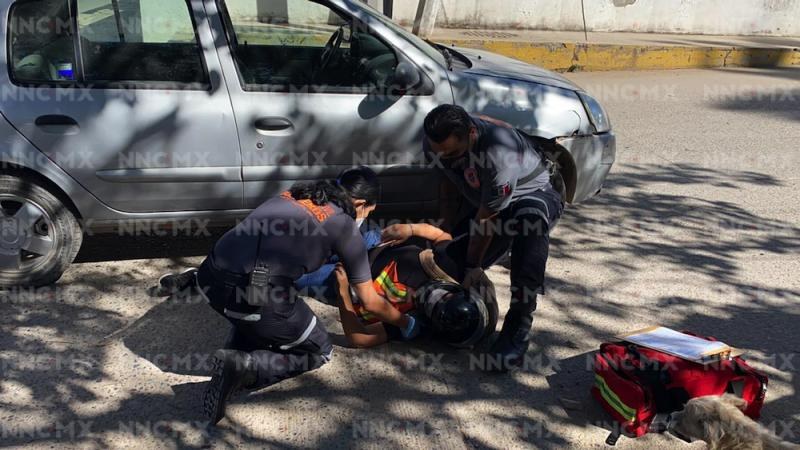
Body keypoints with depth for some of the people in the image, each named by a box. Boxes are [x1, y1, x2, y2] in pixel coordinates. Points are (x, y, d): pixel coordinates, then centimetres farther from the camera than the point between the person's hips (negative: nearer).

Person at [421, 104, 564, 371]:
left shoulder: (499, 154, -38)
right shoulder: (435, 143, -17)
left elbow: (485, 219, -28)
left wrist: (472, 265, -16)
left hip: (536, 195, -6)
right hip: (487, 202, 6)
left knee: (530, 214, -43)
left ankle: (519, 327, -38)